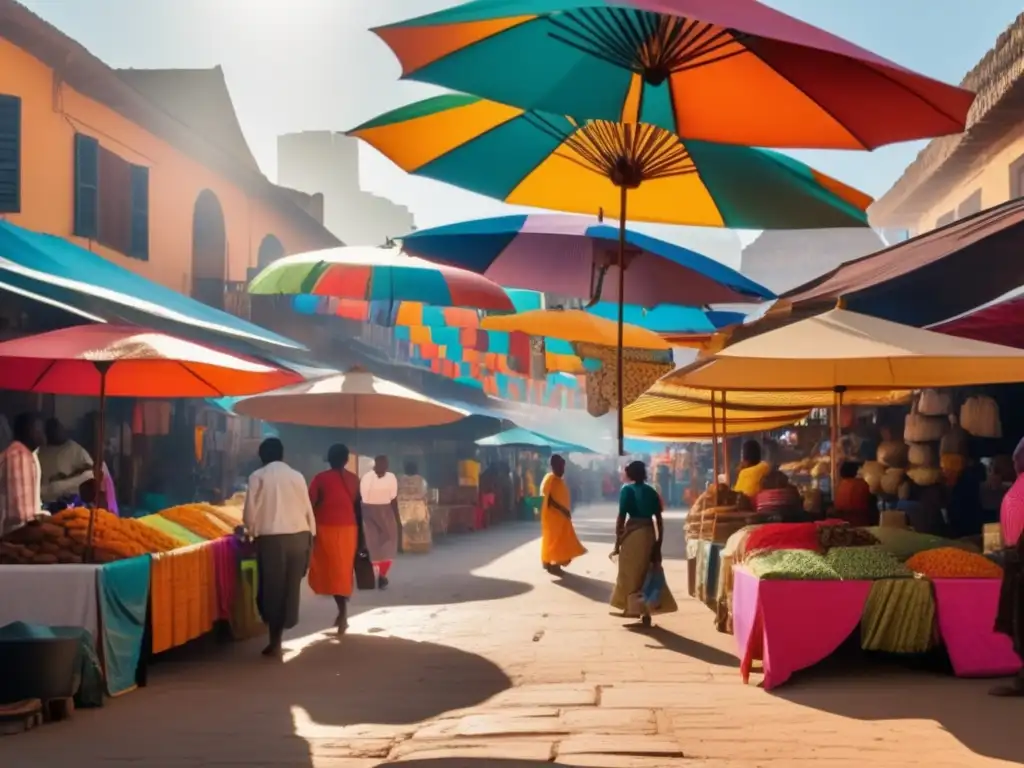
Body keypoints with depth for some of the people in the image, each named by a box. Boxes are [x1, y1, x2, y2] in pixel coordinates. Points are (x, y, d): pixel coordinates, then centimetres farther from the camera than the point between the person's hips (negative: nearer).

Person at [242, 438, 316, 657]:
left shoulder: (258, 476, -2)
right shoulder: (296, 476, 6)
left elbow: (250, 511, -3)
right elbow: (307, 509, 7)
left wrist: (252, 529, 16)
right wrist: (310, 536, 16)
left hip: (271, 538, -3)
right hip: (299, 536, 3)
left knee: (272, 587, 5)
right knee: (291, 587, 11)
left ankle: (275, 641, 5)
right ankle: (278, 637, 17)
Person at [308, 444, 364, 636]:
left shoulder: (321, 479, -6)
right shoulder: (353, 479, 3)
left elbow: (310, 505, -7)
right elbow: (358, 508, 6)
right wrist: (361, 535, 12)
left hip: (327, 529, -4)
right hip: (348, 529, 4)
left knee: (331, 571, -1)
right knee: (343, 571, 13)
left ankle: (343, 613, -15)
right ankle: (342, 613, 16)